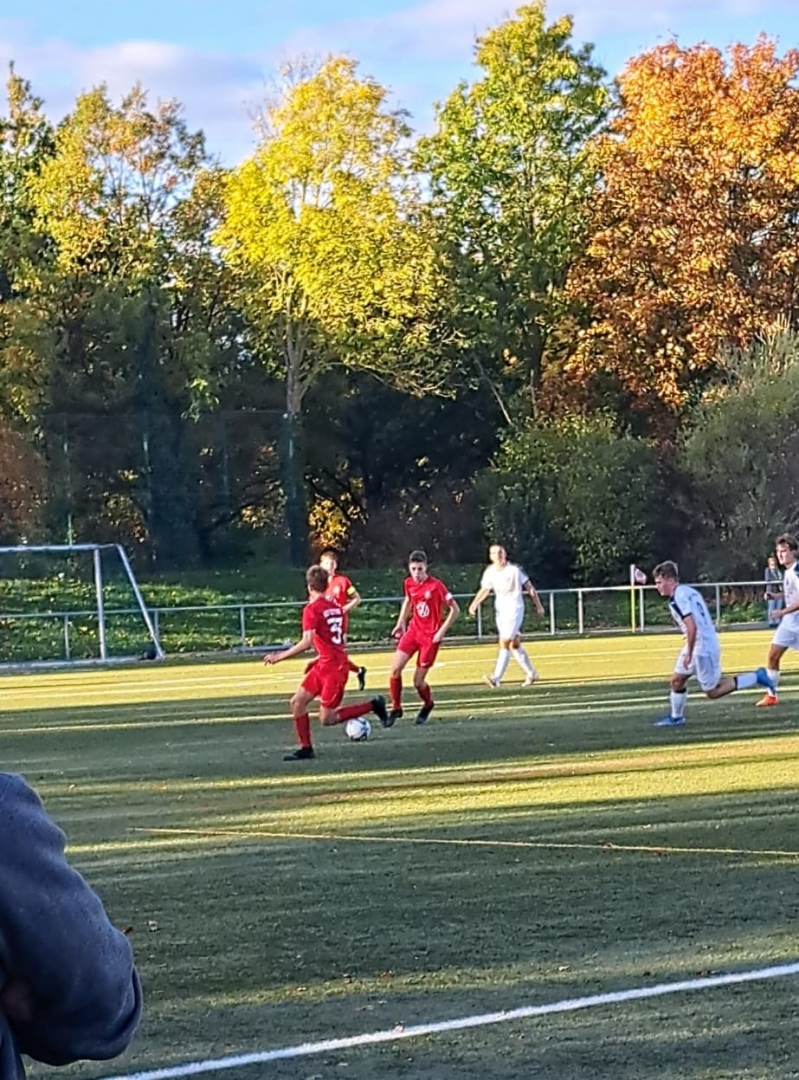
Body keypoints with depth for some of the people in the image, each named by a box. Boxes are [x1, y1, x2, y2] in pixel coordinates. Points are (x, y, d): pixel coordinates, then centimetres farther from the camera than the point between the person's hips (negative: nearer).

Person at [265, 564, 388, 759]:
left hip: (332, 667, -9)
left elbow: (307, 642, -24)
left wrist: (281, 656, -18)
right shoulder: (335, 606, 11)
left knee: (327, 719, -2)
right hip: (324, 665, 9)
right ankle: (306, 748, 9)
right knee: (297, 702, 7)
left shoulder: (312, 609, -15)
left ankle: (373, 705, 2)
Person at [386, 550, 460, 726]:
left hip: (430, 635, -5)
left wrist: (442, 631, -15)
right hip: (413, 630, 5)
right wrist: (401, 622, 12)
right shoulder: (408, 583, 0)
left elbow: (455, 609, -12)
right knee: (395, 669, -11)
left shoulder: (436, 586, -17)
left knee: (418, 681, -3)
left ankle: (428, 705, 29)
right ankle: (396, 708, 7)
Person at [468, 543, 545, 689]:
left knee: (505, 643, -14)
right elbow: (484, 590, 11)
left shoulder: (514, 570, -10)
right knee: (515, 644, 12)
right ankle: (531, 673, 28)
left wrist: (538, 605, 1)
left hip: (514, 609, -6)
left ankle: (496, 679, -19)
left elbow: (529, 587, -2)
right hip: (500, 610, 6)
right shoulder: (489, 572, 4)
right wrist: (474, 604, -7)